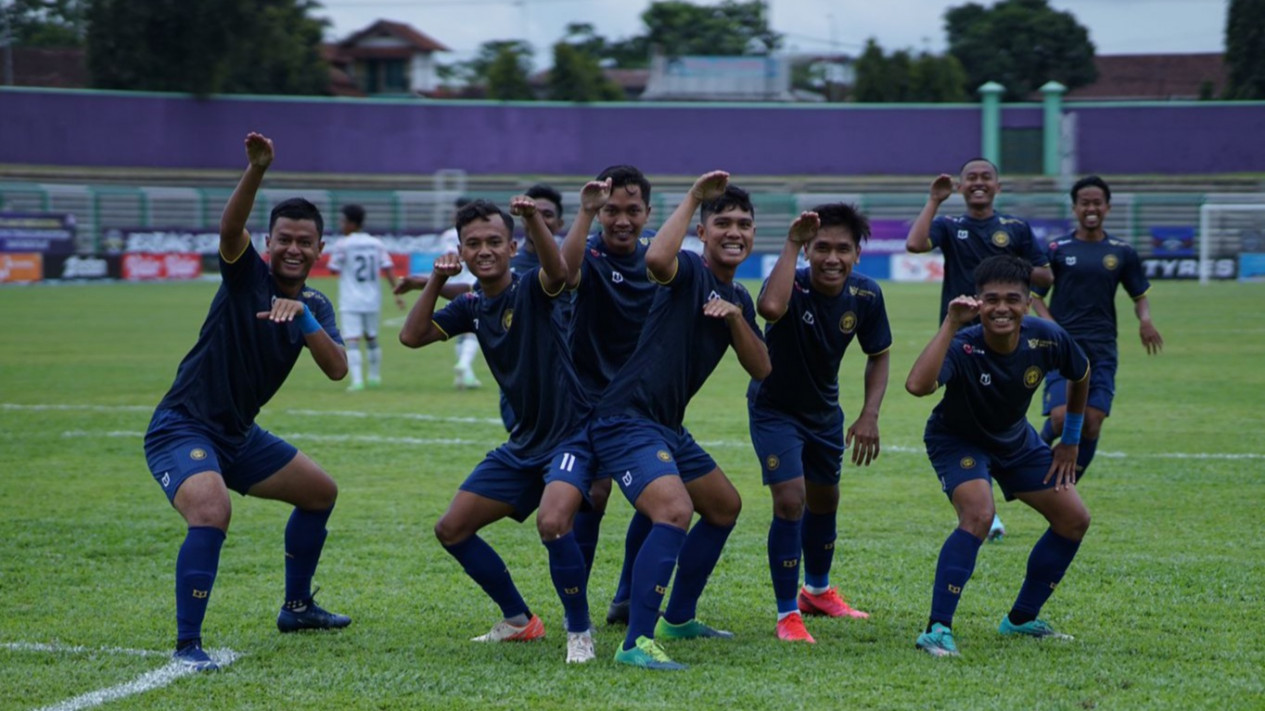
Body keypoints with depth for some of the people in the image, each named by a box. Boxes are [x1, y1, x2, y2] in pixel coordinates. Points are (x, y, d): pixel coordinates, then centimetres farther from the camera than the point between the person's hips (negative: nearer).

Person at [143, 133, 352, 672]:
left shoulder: (314, 305, 6)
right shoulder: (246, 275, -11)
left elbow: (337, 370, -10)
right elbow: (229, 229, -33)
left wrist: (303, 317, -25)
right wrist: (256, 171, -48)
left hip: (238, 435, 8)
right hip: (182, 429, -8)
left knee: (321, 492, 20)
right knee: (212, 512, -33)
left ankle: (296, 607, 37)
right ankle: (187, 646, -28)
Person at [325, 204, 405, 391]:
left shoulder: (342, 245, -7)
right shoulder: (376, 244, 5)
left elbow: (333, 269, -1)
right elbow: (388, 269, 0)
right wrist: (396, 293, -1)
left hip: (350, 302, -5)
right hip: (373, 300, 5)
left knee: (352, 340, -9)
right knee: (371, 338, 20)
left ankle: (357, 380, -20)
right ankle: (375, 376, 30)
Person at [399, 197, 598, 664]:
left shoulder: (531, 290, -13)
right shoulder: (472, 306, 7)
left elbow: (557, 272, -36)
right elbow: (412, 336, 1)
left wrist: (534, 219, -51)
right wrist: (436, 280, -8)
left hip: (571, 434, -8)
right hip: (523, 443, 8)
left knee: (552, 522, -33)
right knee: (452, 529, 9)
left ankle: (580, 632, -13)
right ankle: (519, 621, 25)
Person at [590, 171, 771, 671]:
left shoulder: (738, 298, 16)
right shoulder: (689, 271, -11)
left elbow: (760, 370, 10)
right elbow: (656, 258, -36)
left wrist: (735, 317, -6)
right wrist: (693, 198, -26)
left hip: (668, 426, 10)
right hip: (628, 420, -10)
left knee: (725, 507, 24)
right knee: (674, 512, -29)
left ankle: (678, 618, 37)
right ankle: (637, 644, -30)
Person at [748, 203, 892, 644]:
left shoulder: (866, 296, -16)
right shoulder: (793, 286, -31)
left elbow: (879, 356, -1)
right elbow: (771, 308, -57)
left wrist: (870, 416, -12)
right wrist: (791, 245, -49)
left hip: (823, 409, 6)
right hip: (774, 408, -6)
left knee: (825, 500, 21)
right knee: (790, 500, -18)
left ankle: (817, 591, 47)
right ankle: (787, 615, -5)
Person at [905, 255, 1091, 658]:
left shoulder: (1046, 339, -23)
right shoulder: (963, 346, -36)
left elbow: (1080, 374, 2)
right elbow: (917, 385, -58)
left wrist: (1071, 440, 7)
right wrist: (950, 325, -55)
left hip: (1015, 439, 6)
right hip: (957, 439, -6)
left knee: (1075, 520, 6)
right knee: (978, 515, -32)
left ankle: (1021, 620, 21)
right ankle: (937, 630, -28)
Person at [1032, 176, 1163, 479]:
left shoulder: (1122, 253, 8)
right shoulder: (1057, 249, 3)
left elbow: (1140, 296, 15)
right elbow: (1036, 297, 6)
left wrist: (1145, 320, -8)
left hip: (1102, 351, 2)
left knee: (1091, 425, -3)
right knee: (1061, 416, -18)